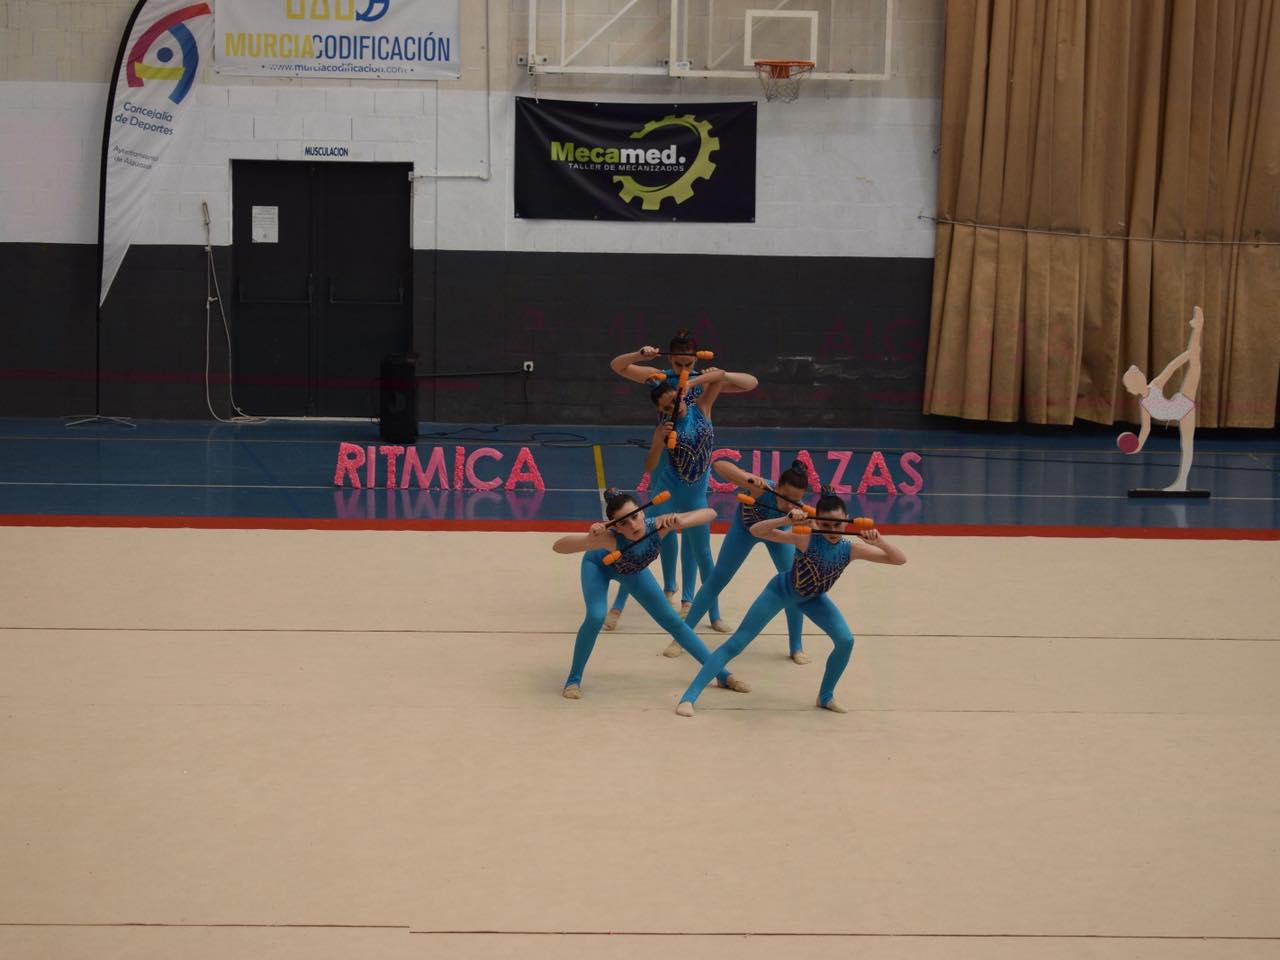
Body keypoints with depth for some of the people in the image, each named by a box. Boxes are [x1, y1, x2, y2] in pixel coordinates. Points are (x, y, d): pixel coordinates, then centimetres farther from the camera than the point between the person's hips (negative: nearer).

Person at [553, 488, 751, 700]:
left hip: (633, 570, 3)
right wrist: (590, 538, -68)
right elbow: (558, 546, -52)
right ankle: (574, 679, -7)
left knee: (672, 620, 4)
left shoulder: (657, 526, -39)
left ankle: (721, 673, 16)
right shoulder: (610, 538, -46)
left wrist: (680, 522, -55)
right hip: (598, 565, -3)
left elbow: (709, 513, -38)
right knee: (596, 617, -28)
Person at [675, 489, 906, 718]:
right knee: (736, 643, -9)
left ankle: (826, 696, 12)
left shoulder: (851, 548, -23)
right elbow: (755, 530, -39)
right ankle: (688, 697, -8)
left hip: (812, 598, 4)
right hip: (780, 591, -4)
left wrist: (879, 540, -45)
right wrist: (786, 520, -56)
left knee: (845, 641, -12)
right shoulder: (805, 538, -33)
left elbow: (900, 559, -26)